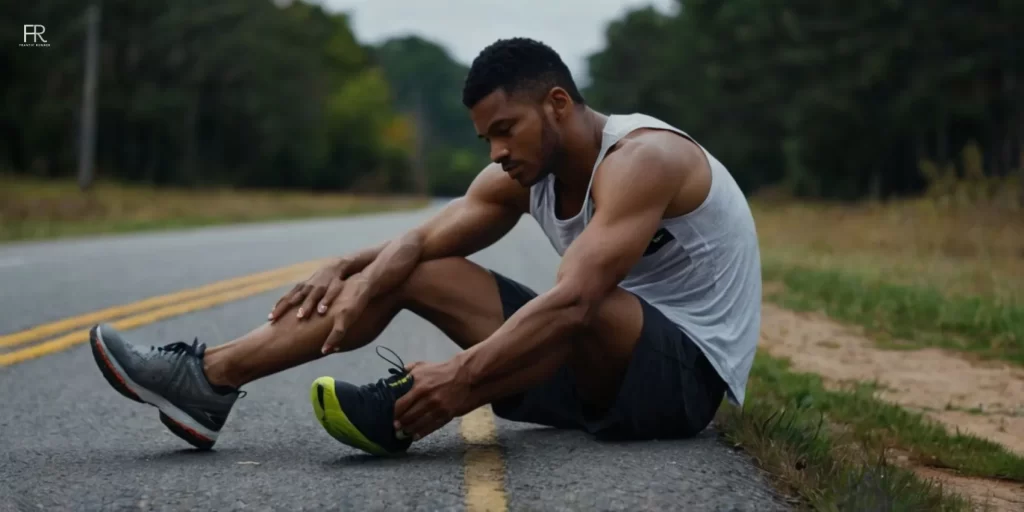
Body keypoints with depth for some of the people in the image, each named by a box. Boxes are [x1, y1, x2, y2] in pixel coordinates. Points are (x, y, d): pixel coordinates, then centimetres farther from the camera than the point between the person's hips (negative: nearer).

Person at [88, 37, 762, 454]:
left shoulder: (640, 158, -23)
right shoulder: (525, 175, 3)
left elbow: (573, 302, -36)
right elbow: (423, 240, -7)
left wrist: (463, 377, -43)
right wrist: (347, 274, -25)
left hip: (687, 373, -8)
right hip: (599, 371, 8)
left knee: (588, 301, -41)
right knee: (409, 271, -1)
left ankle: (401, 413, -40)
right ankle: (208, 380, -10)